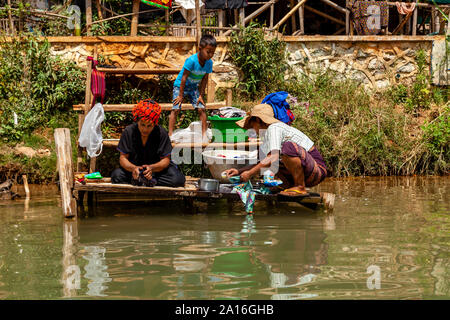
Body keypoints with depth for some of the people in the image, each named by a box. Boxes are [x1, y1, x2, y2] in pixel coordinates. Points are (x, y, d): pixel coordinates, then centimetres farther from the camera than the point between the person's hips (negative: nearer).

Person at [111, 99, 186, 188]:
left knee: (178, 179, -27)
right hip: (133, 167, 1)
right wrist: (133, 168, -32)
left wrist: (151, 168, -33)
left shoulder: (161, 133, -14)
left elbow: (165, 159, -12)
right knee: (116, 176, -27)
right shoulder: (128, 132, -12)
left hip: (157, 168, -1)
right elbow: (123, 158, -9)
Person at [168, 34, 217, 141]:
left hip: (194, 87, 4)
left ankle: (204, 134, -1)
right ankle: (170, 134, -12)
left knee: (201, 108, -8)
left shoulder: (209, 63, -13)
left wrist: (201, 95, -5)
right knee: (176, 109, -14)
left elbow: (204, 79, -3)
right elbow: (184, 77, -22)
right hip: (180, 85, -4)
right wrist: (180, 95, -18)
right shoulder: (191, 60, -29)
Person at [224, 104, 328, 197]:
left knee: (289, 146, -33)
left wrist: (250, 173, -19)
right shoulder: (267, 135, 14)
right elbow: (262, 164, 24)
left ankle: (301, 188, -22)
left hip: (318, 169, -9)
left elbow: (273, 157, -27)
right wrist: (239, 171, 12)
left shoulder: (274, 128, -14)